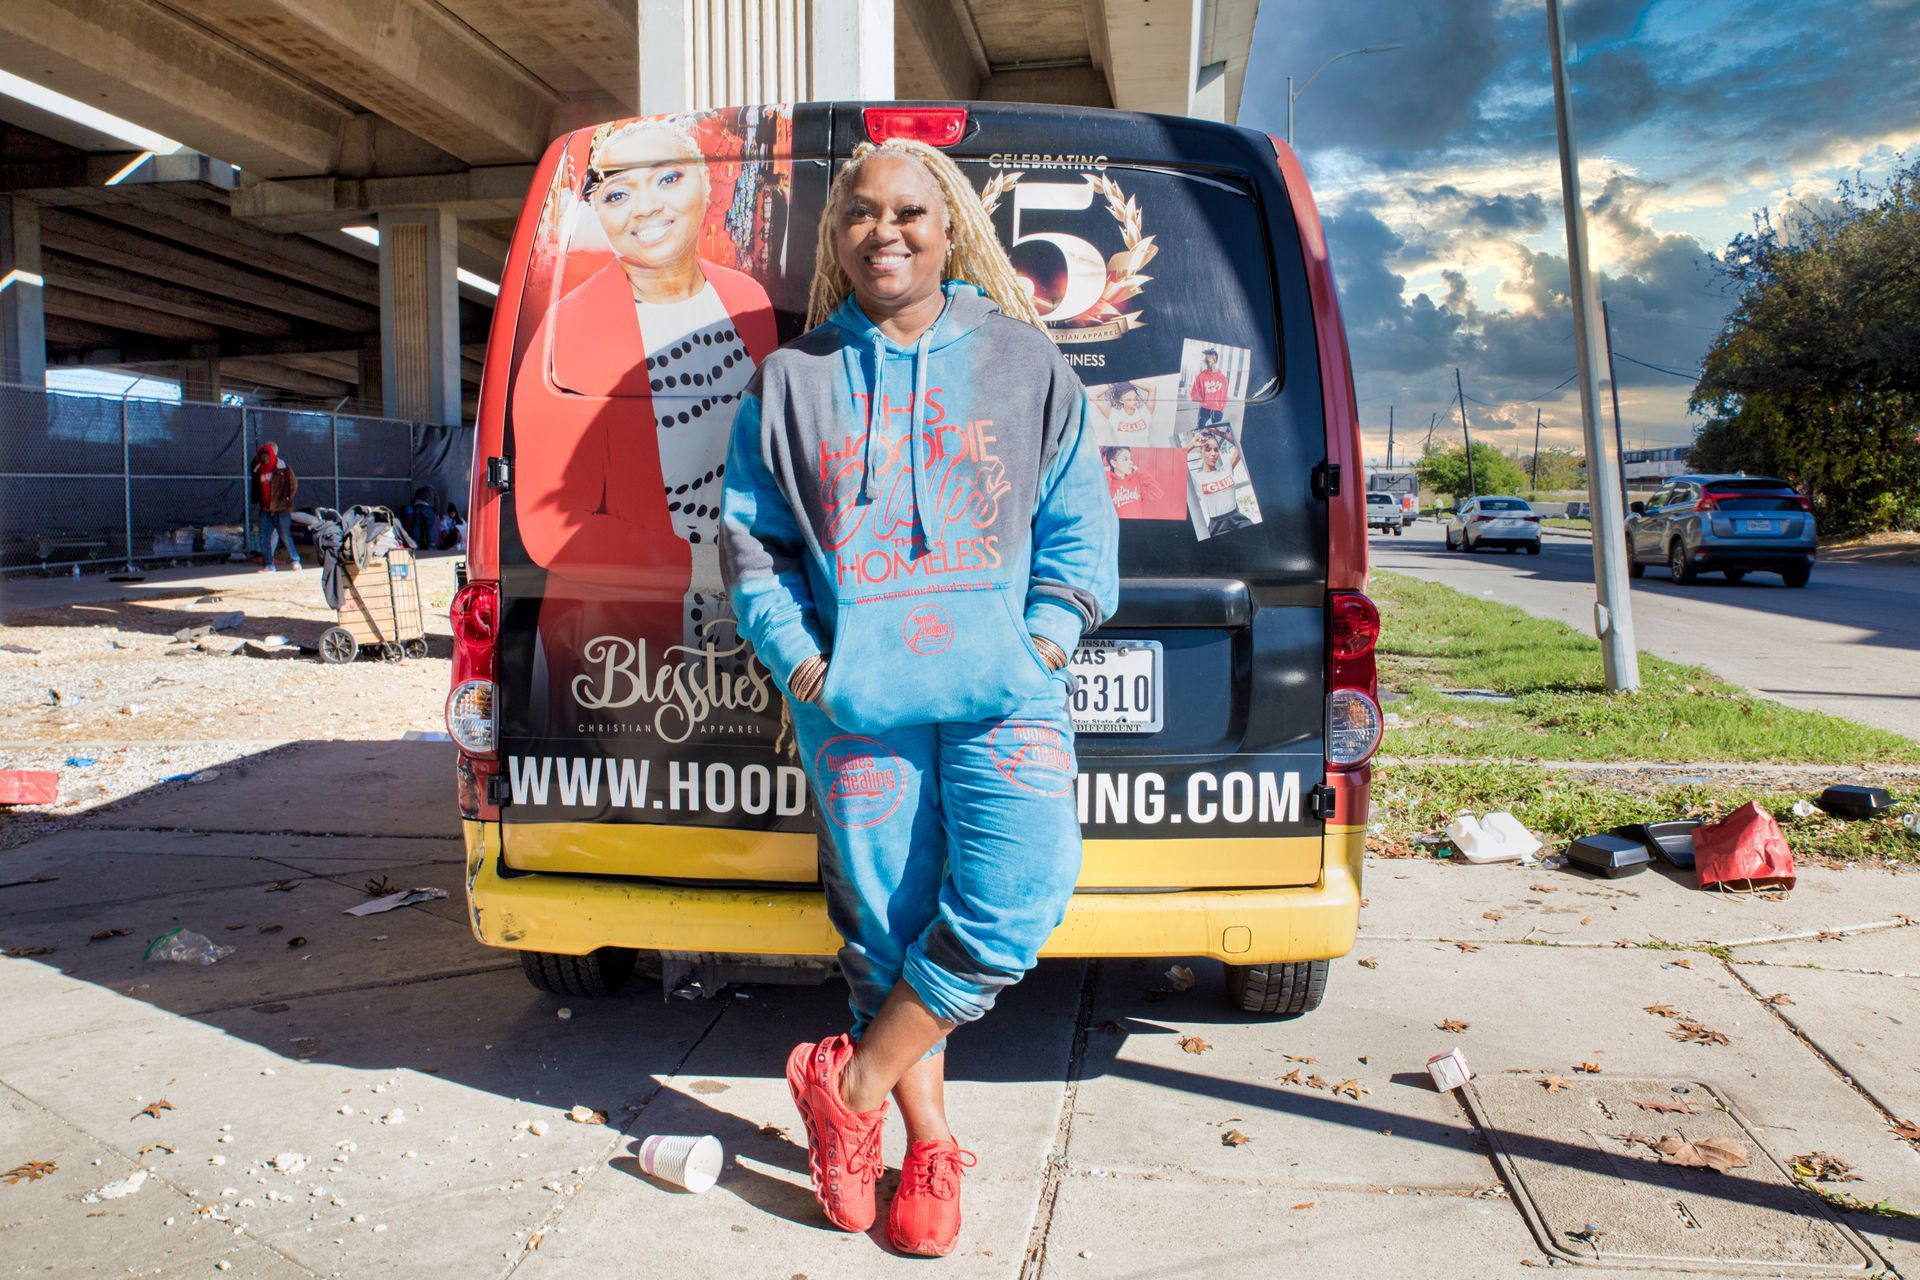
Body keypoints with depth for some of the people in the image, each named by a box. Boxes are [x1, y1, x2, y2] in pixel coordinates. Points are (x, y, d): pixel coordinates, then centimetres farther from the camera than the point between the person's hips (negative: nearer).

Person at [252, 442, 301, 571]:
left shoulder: (283, 468, -5)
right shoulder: (258, 471, 10)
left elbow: (293, 484, -1)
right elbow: (256, 488, 24)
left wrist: (287, 499, -2)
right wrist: (259, 500, 13)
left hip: (281, 508, -5)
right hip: (265, 509, 5)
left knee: (285, 535, -5)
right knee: (264, 537, 1)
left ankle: (295, 561, 5)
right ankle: (268, 564, 6)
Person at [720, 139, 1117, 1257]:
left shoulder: (1024, 361, 11)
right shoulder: (792, 379, 12)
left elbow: (1081, 521, 12)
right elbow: (751, 539, 12)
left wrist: (1048, 636, -1)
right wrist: (799, 660, 0)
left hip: (1004, 689, 0)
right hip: (856, 700, 1)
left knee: (1017, 895, -14)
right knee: (888, 922, 4)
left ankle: (851, 1084, 4)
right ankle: (929, 1143, 21)